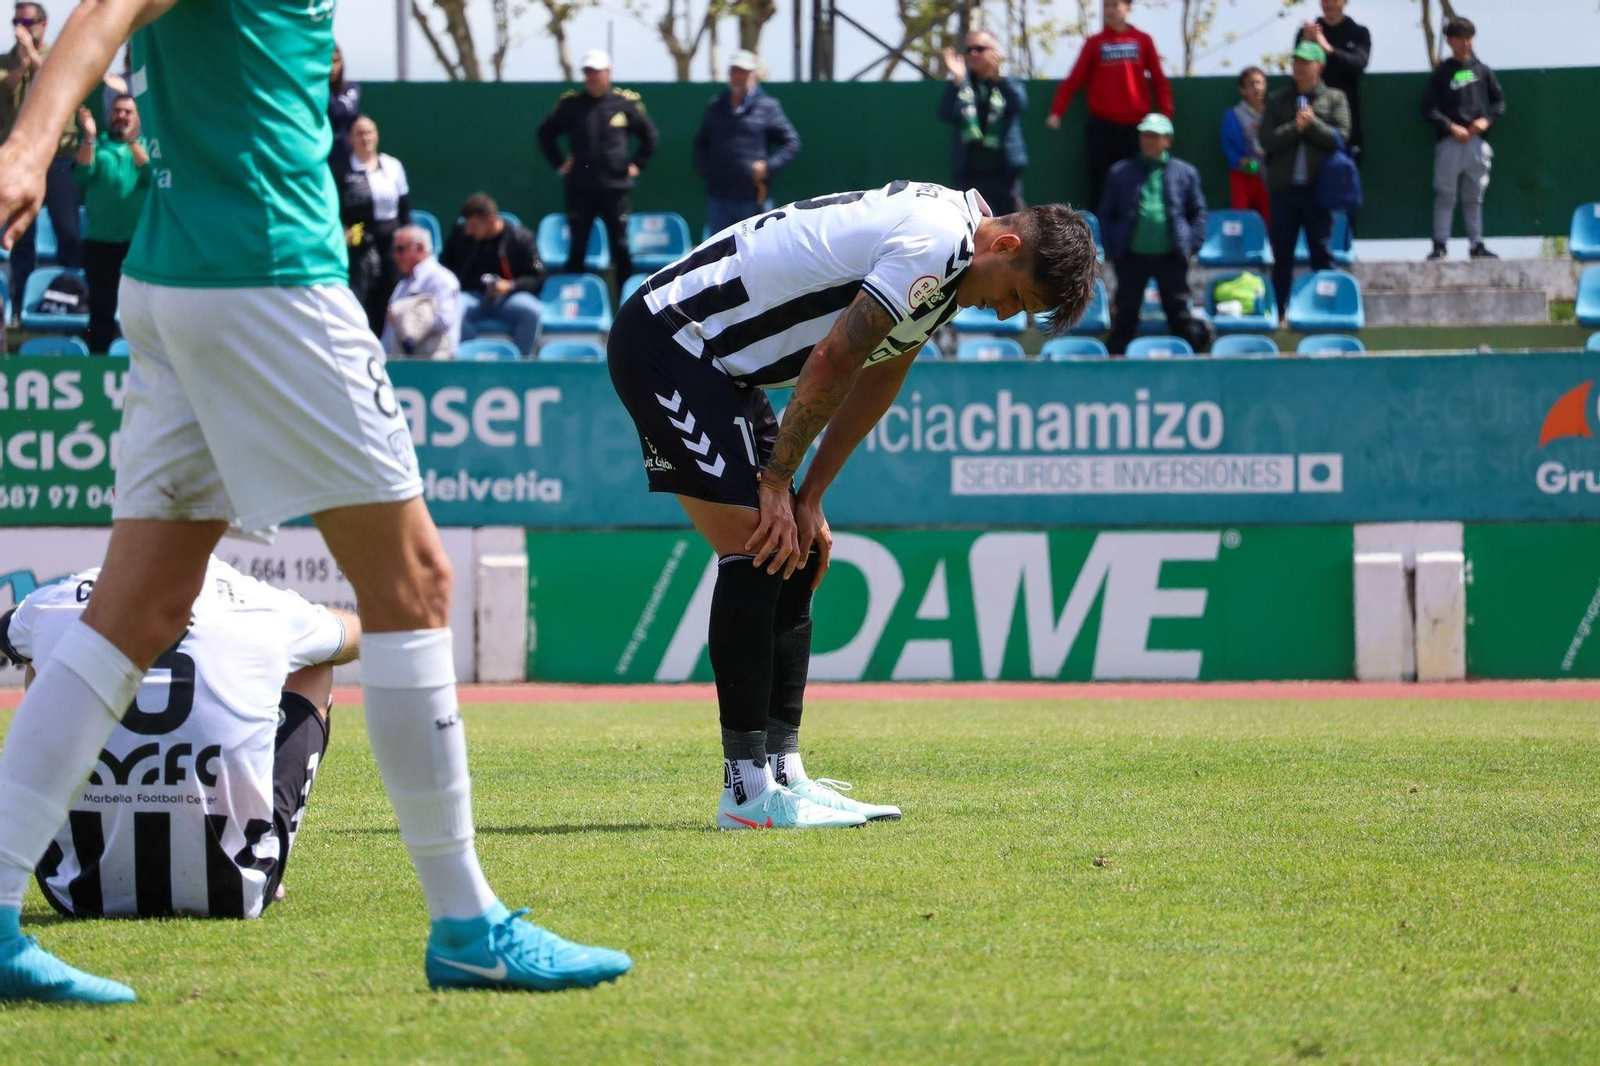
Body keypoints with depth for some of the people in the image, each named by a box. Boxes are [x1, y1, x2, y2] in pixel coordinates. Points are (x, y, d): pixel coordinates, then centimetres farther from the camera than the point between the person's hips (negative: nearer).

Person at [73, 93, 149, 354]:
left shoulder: (146, 146, 10)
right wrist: (89, 138, -16)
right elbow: (82, 174, -5)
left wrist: (133, 142, -23)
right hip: (100, 240, 1)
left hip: (139, 241, -1)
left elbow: (151, 174, -11)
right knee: (101, 307, 4)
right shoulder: (97, 145, 13)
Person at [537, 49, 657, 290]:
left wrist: (636, 164, 7)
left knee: (621, 248, 3)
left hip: (615, 187, -1)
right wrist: (559, 163, 9)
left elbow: (649, 135, 14)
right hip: (579, 189, 1)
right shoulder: (570, 104, 4)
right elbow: (545, 133, 17)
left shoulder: (625, 103, 2)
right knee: (576, 249, 3)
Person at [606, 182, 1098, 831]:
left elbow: (878, 378, 14)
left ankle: (783, 776, 7)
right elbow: (831, 361, -21)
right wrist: (780, 479, -10)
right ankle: (747, 793, -15)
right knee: (757, 550, -15)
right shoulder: (934, 242, -23)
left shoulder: (949, 259, 10)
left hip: (717, 363, 10)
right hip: (665, 342, -10)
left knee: (793, 555, 7)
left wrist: (808, 500, 9)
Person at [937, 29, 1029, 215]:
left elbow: (1019, 104, -17)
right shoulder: (961, 85, 7)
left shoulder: (1007, 82, 5)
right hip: (969, 170, 1)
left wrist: (999, 77, -30)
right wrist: (957, 81, -20)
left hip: (1004, 169, -1)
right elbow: (945, 115, -9)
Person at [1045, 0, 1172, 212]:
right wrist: (1056, 112, -7)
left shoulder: (1143, 41, 7)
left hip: (1137, 126, 0)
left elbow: (1159, 81, 8)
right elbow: (1074, 80, 2)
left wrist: (1166, 115, -1)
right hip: (1103, 126, 0)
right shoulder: (1095, 43, 6)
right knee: (1101, 186, -1)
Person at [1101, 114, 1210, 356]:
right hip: (1132, 258, 1)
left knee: (1179, 315, 4)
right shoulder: (1121, 173, 8)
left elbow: (1198, 212, 12)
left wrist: (1192, 243, -1)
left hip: (1171, 257, -1)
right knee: (1125, 317, 3)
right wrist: (1111, 248, 1)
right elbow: (1106, 214, 12)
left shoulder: (1185, 173, 8)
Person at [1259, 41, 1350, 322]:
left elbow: (1339, 137, -4)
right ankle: (1281, 311, 8)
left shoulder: (1334, 99, 7)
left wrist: (1312, 123, -13)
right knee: (1282, 255, 4)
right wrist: (1295, 128, -14)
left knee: (1322, 253, 1)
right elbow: (1267, 139, -1)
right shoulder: (1278, 101, 10)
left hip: (1318, 189, -1)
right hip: (1284, 188, 1)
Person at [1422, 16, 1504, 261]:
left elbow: (1499, 101, 14)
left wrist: (1487, 120, -5)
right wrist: (1451, 127, -14)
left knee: (1474, 197, 8)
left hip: (1477, 141, 3)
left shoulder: (1482, 71, 10)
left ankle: (1476, 245, 12)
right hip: (1449, 141, -3)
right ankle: (1439, 245, -4)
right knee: (1444, 195, -4)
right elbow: (1428, 108, -3)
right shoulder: (1441, 72, 2)